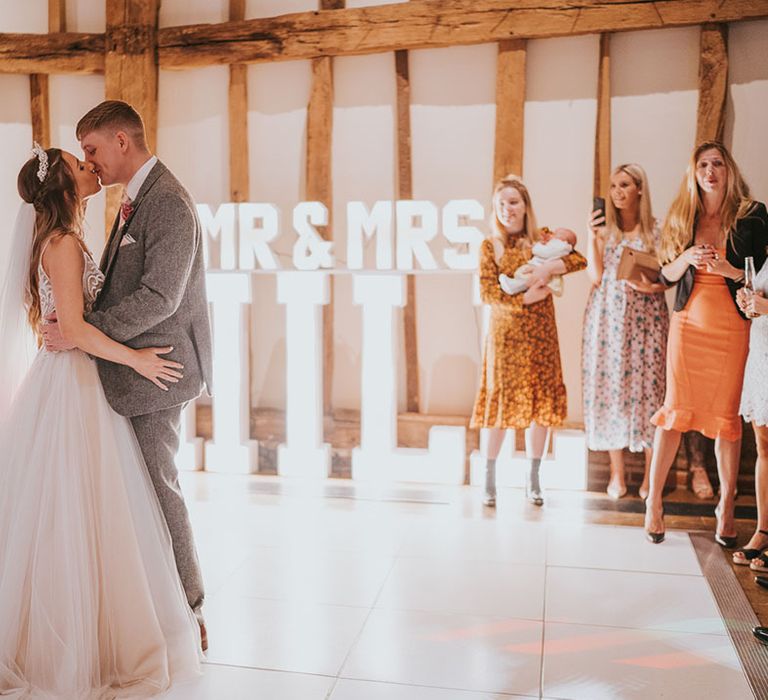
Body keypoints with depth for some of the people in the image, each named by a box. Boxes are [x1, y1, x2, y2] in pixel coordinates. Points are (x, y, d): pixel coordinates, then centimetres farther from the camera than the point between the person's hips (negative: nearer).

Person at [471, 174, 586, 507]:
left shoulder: (543, 239, 6)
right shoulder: (490, 245, 2)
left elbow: (580, 260, -6)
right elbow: (487, 292, -6)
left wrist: (547, 268, -20)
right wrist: (524, 298, -15)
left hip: (541, 333, 2)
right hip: (505, 333, -2)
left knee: (541, 403, 3)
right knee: (500, 403, -1)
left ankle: (533, 479, 16)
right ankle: (489, 479, 11)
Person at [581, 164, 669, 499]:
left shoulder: (656, 229, 3)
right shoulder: (604, 228, 8)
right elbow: (596, 276, -2)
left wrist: (652, 286, -16)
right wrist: (592, 237, -9)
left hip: (645, 318, -1)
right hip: (608, 318, 2)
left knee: (646, 385, -3)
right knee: (610, 386, 1)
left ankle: (651, 474, 8)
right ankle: (617, 474, 11)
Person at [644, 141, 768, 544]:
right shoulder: (682, 217, 7)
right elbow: (667, 274, 8)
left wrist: (730, 270, -17)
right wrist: (687, 257, -11)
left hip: (732, 328, -1)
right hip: (688, 324, 1)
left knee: (726, 416, 2)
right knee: (676, 410, 0)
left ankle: (727, 508, 14)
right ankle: (654, 501, 7)